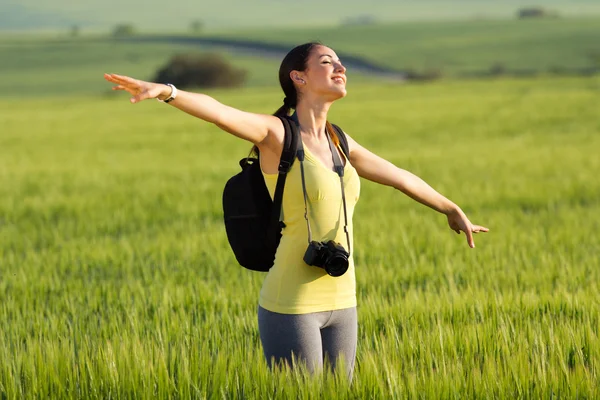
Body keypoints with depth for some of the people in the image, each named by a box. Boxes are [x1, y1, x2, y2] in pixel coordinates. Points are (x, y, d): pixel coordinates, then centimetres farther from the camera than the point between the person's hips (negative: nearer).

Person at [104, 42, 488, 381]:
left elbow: (398, 176, 27)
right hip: (291, 308, -7)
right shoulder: (273, 131, -9)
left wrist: (453, 209, 41)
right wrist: (165, 91, -49)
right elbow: (218, 111, -29)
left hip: (339, 304, 7)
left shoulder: (337, 140, 12)